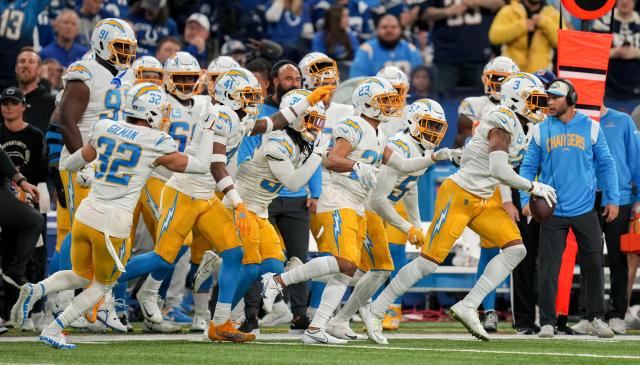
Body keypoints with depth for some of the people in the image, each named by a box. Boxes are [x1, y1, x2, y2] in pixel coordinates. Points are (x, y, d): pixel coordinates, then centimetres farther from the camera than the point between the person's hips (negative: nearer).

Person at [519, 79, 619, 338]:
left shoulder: (590, 128, 3)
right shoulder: (540, 131, 4)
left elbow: (605, 164, 8)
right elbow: (528, 168, 7)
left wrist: (612, 199, 3)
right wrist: (526, 199, -4)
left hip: (585, 210, 0)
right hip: (552, 211, 0)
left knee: (594, 265, 4)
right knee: (548, 268, -3)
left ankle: (595, 318, 17)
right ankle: (547, 322, 2)